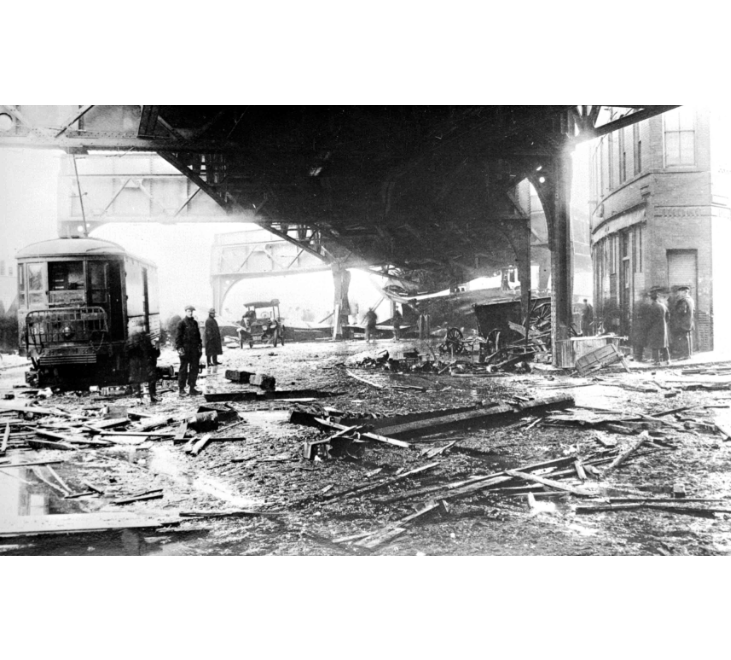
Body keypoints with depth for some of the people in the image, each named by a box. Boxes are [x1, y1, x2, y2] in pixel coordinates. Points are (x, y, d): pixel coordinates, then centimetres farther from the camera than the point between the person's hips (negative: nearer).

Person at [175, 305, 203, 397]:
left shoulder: (195, 323, 12)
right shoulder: (182, 323, -5)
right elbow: (178, 336, -7)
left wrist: (200, 346, 13)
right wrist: (179, 347, -14)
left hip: (194, 349, 6)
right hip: (185, 350, -6)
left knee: (194, 369, 7)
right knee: (183, 369, -1)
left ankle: (192, 388, 14)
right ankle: (181, 389, 5)